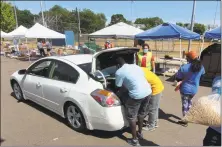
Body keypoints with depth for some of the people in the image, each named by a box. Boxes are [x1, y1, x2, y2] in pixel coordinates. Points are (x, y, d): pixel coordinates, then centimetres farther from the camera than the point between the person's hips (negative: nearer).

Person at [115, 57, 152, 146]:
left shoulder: (119, 72, -3)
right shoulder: (136, 66, 17)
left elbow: (118, 87, 4)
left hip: (137, 95, -8)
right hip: (148, 91, 8)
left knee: (131, 117, 13)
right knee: (141, 114, 27)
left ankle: (135, 140, 25)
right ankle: (140, 133, 45)